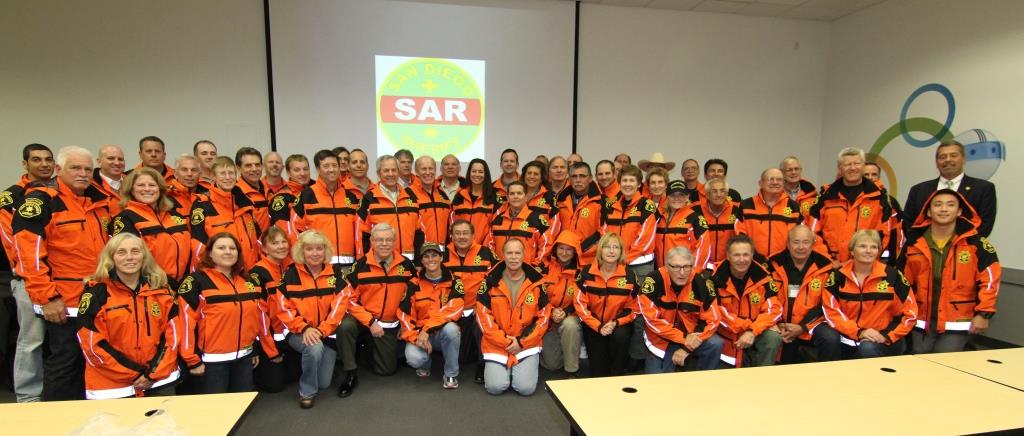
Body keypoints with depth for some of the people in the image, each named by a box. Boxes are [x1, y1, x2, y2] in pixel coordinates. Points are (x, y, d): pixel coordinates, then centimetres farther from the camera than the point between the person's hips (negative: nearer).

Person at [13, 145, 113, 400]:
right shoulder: (42, 200, -10)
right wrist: (47, 297, -18)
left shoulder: (100, 203, 10)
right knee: (63, 362, 3)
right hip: (63, 303, -6)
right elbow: (28, 253, -16)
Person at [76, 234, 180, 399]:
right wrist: (136, 373, -11)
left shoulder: (161, 289, 2)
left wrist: (155, 372, -9)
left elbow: (172, 333, 1)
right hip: (111, 386, -2)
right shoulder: (96, 292, -6)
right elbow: (92, 343, -10)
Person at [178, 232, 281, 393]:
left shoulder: (248, 281, 8)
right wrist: (193, 360, -14)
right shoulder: (197, 281, -8)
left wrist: (272, 351, 12)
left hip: (244, 357, 5)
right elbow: (187, 321, -12)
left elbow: (260, 316, 11)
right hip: (212, 360, -5)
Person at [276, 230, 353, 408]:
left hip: (328, 333, 2)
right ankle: (306, 391, -8)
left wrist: (322, 330, -19)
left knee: (324, 383, 1)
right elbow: (284, 308, -8)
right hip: (299, 333, -2)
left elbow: (340, 304, -9)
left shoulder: (336, 273, -2)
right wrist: (304, 328, -21)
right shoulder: (290, 275, -4)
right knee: (314, 347, -35)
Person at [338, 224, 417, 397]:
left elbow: (415, 282, 14)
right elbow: (351, 299, -13)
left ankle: (374, 347, 35)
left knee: (387, 370, 3)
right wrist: (370, 322, -20)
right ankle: (351, 374, -16)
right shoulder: (361, 265, -13)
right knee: (345, 326, -36)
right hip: (363, 317, -2)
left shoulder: (405, 264, -5)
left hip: (389, 323, 2)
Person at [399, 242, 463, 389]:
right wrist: (415, 337, -19)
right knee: (414, 358, -30)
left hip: (443, 332, 0)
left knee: (451, 328, -35)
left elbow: (454, 310, -19)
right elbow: (404, 314, -5)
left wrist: (428, 329, -27)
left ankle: (451, 374, -12)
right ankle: (424, 365, 12)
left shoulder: (454, 281, -6)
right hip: (420, 333, 1)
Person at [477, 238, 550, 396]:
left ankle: (521, 370, 20)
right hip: (497, 343, 0)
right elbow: (483, 315, -5)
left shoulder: (536, 282, -2)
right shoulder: (491, 281, -4)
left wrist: (522, 342, -8)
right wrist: (504, 341, -11)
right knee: (495, 387, -14)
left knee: (526, 388, -13)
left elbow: (543, 316, 0)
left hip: (527, 344, 0)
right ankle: (497, 369, 20)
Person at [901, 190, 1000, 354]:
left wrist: (984, 313, -7)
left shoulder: (974, 243, -5)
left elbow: (990, 278, -4)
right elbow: (904, 281, 9)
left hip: (956, 323, -3)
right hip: (921, 322, 3)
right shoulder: (914, 243, 1)